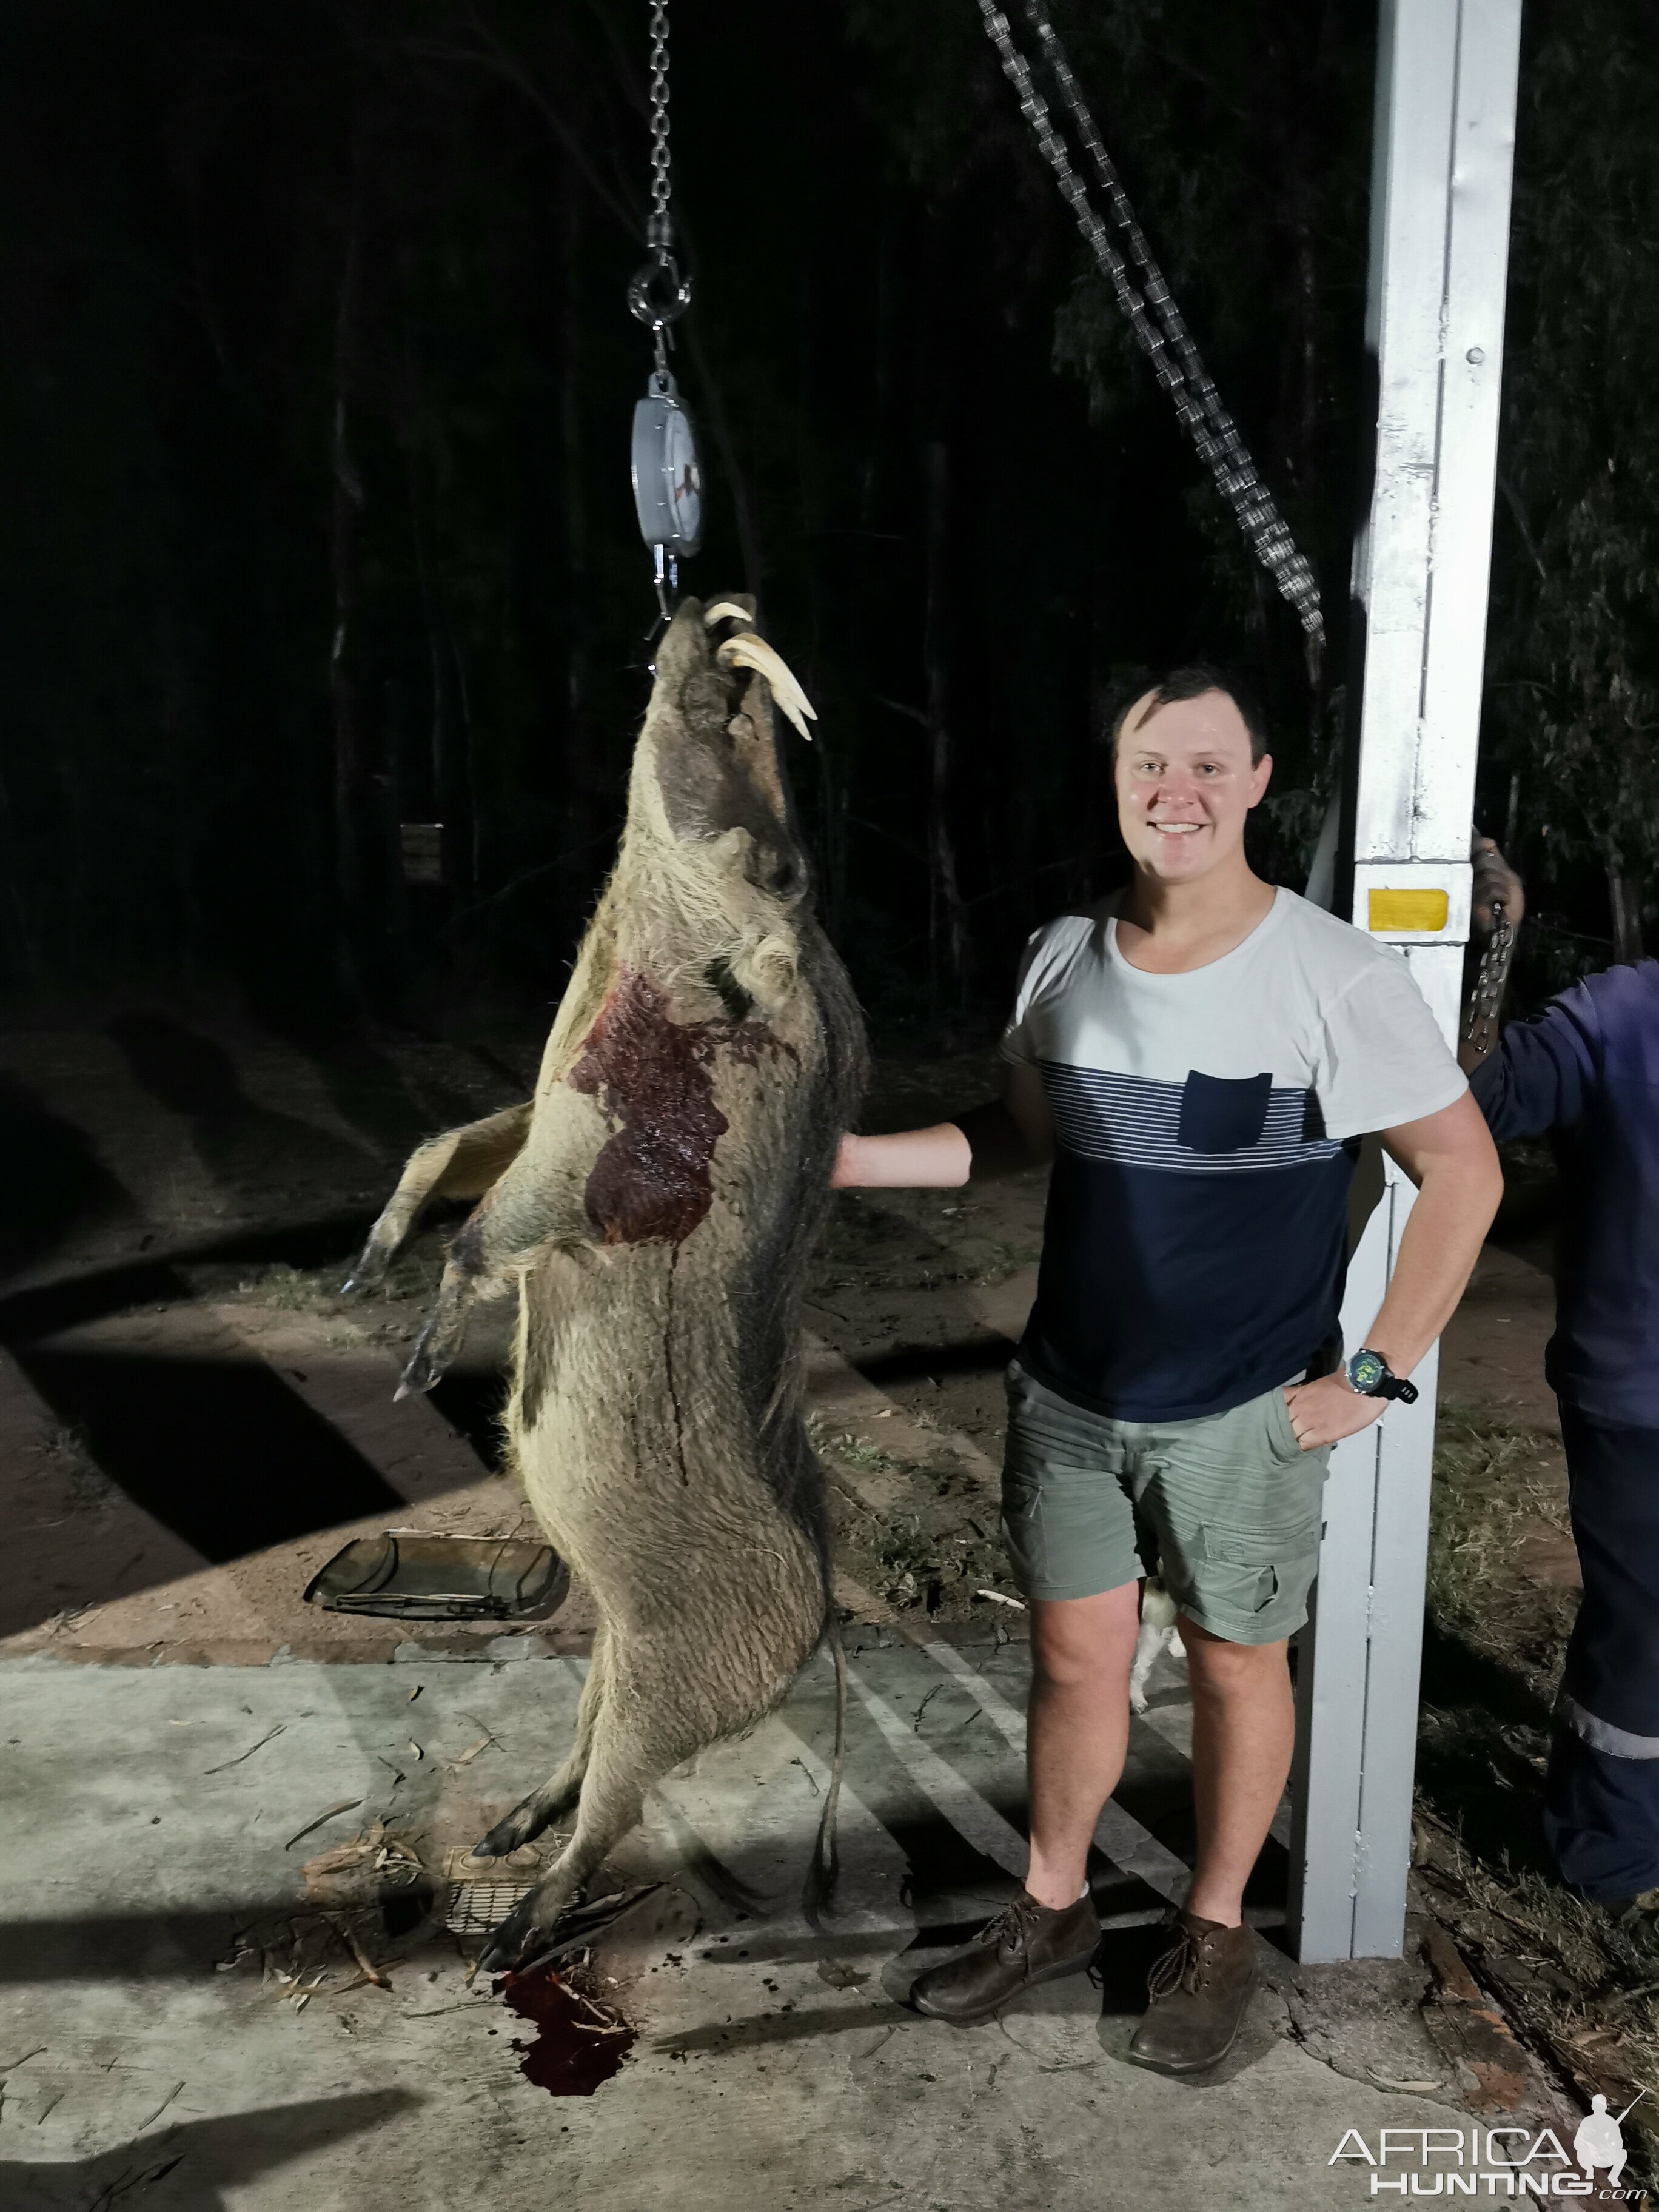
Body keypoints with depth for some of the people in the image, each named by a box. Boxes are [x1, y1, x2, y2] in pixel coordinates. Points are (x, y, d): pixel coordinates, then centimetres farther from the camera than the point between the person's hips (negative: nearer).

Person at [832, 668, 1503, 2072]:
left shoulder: (1335, 978, -16)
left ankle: (1216, 1932, 39)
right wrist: (853, 1156, -1)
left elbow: (1464, 1173, -11)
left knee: (1236, 1667, 15)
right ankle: (1053, 1908, 39)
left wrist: (1377, 1377, -12)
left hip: (1246, 1417, -4)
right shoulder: (1067, 957, -1)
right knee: (1075, 1658, 16)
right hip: (1070, 1396, 4)